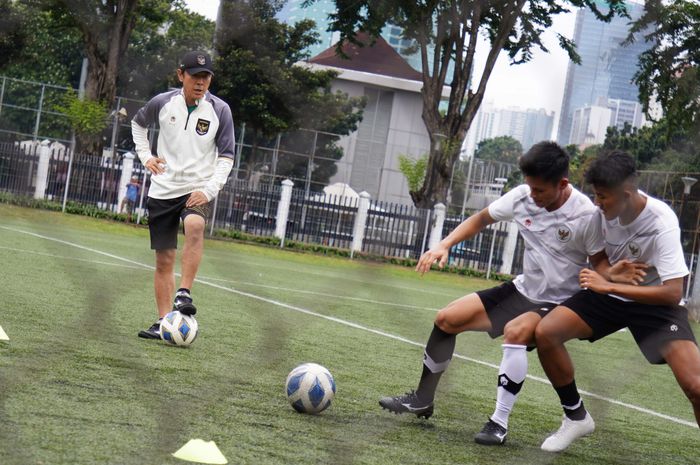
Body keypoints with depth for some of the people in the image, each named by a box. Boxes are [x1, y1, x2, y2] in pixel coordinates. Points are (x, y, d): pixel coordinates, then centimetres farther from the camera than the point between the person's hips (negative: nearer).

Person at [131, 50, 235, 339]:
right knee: (164, 260, 3)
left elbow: (226, 156, -1)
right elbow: (138, 123, 21)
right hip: (162, 189, 2)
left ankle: (184, 293, -31)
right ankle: (164, 322, 12)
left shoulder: (219, 110, -4)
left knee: (194, 226, -35)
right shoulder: (163, 103, -1)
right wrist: (145, 156, 7)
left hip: (198, 189, -2)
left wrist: (209, 190, -13)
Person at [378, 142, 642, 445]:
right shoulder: (522, 197, -9)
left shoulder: (586, 215, -22)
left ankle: (499, 423, -27)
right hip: (522, 290, 6)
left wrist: (613, 274, -33)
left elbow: (599, 260, -9)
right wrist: (445, 245, -6)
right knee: (446, 319, 1)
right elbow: (481, 219, 6)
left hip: (558, 303, -6)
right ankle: (422, 400, 18)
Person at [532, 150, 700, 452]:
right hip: (607, 293, 5)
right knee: (545, 333, -16)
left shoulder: (661, 223, -27)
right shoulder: (604, 210, -13)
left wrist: (609, 286, -31)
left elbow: (673, 292, -31)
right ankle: (576, 417, 4)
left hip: (654, 302, -5)